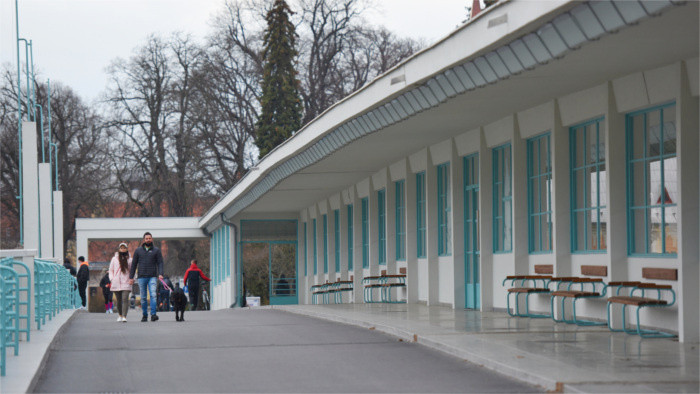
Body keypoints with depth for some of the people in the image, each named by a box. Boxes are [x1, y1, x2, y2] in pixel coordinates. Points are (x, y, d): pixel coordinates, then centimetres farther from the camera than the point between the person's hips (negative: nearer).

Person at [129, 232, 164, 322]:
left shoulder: (156, 250, 7)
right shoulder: (138, 250, 10)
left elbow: (160, 263, 2)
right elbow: (134, 264, 11)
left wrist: (160, 274, -14)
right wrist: (131, 277, 6)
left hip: (152, 277, -2)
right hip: (141, 277, 2)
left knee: (153, 295, -16)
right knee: (143, 298, 5)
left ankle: (153, 314, -20)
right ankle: (145, 315, 13)